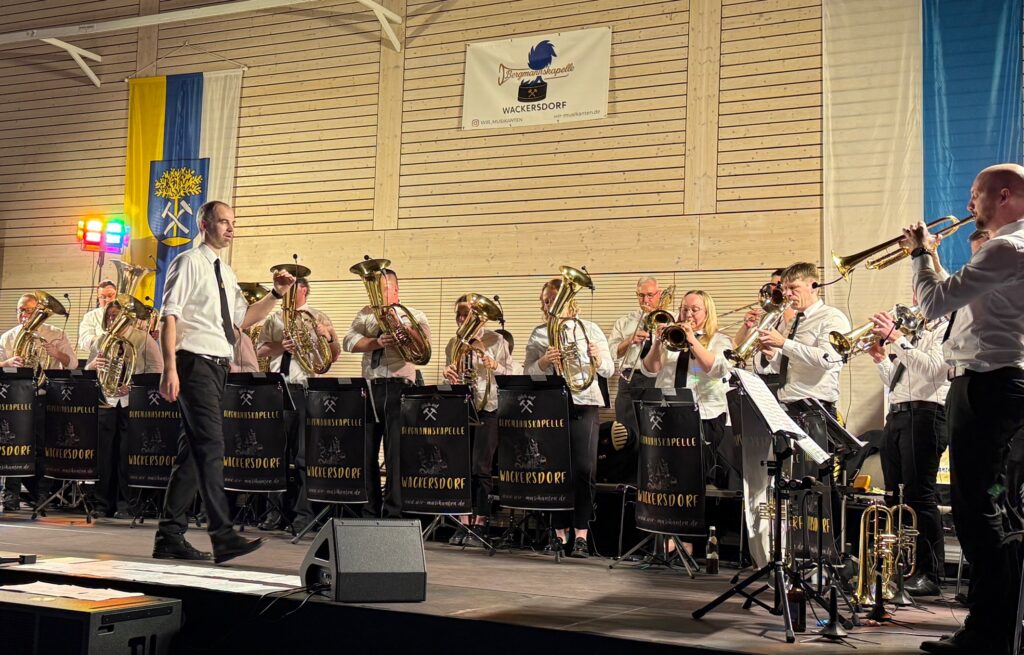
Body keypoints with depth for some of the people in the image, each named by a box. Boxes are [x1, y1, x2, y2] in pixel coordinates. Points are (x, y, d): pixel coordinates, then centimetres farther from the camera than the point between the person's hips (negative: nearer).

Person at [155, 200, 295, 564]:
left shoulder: (226, 273, 19)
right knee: (211, 447, -15)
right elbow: (169, 317, -11)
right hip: (195, 365, -9)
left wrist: (277, 294, 9)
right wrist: (170, 369, -19)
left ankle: (170, 537, 15)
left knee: (193, 451, 9)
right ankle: (223, 537, -18)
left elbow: (243, 318, 23)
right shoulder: (189, 262, -5)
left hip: (218, 368, 9)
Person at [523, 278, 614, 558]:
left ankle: (581, 536, -6)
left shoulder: (590, 330, 7)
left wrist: (597, 358, -16)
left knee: (583, 469, -9)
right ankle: (559, 533, 12)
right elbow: (528, 373, 4)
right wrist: (544, 361, -15)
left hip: (583, 403, -1)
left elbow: (609, 370, 6)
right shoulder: (539, 335, 10)